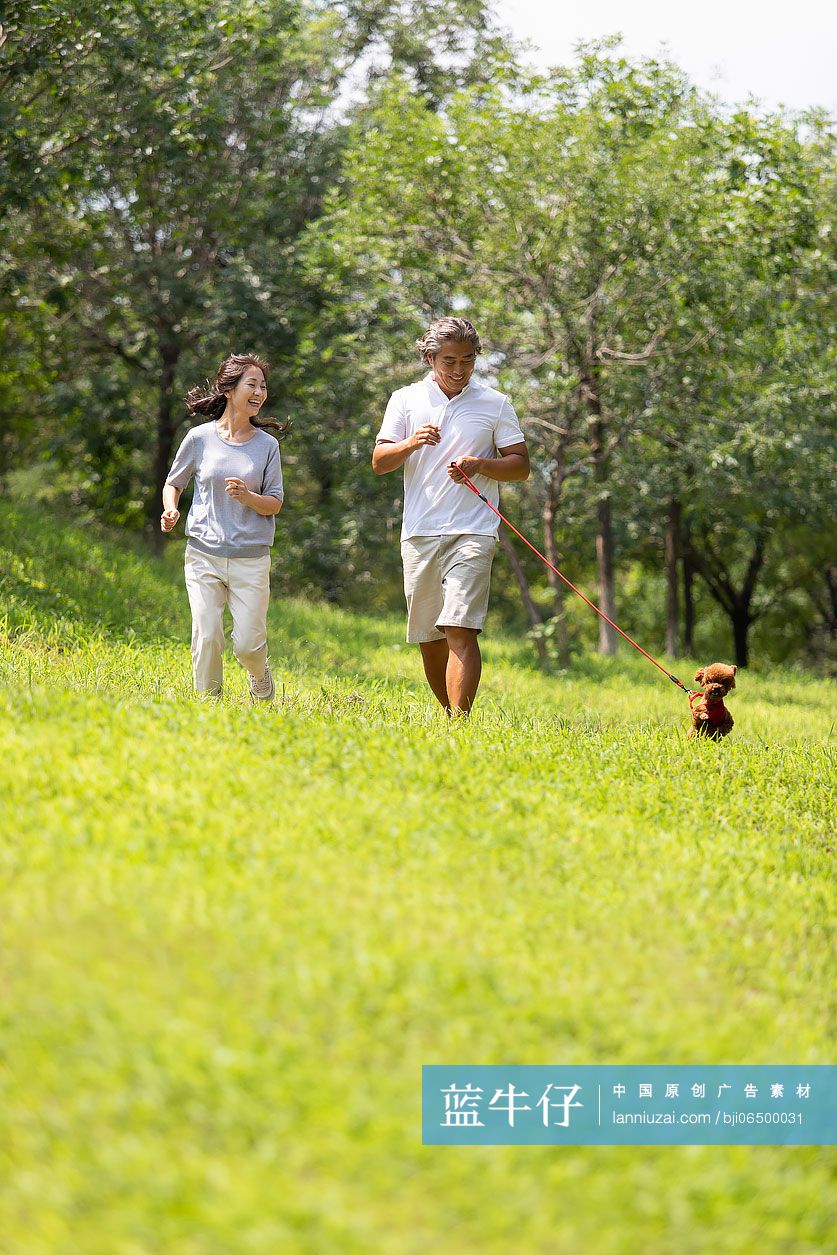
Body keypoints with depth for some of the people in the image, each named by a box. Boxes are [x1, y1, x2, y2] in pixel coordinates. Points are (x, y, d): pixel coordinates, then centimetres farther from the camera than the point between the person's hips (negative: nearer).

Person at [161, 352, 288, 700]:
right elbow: (173, 482, 15)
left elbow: (274, 504, 4)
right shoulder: (199, 438, 2)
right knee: (206, 639, -6)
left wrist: (248, 497, -17)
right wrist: (170, 510, -5)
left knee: (247, 644, -2)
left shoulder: (266, 445, 3)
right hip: (204, 554, 0)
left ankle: (261, 681, 30)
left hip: (251, 558, 0)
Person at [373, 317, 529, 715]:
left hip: (473, 532, -3)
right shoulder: (405, 400, 10)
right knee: (428, 638, 8)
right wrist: (411, 443, -15)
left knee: (460, 630, -17)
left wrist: (480, 465, -12)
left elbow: (521, 465, 7)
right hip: (419, 533, 3)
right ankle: (451, 713, 25)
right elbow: (378, 462, 5)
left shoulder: (496, 404, 7)